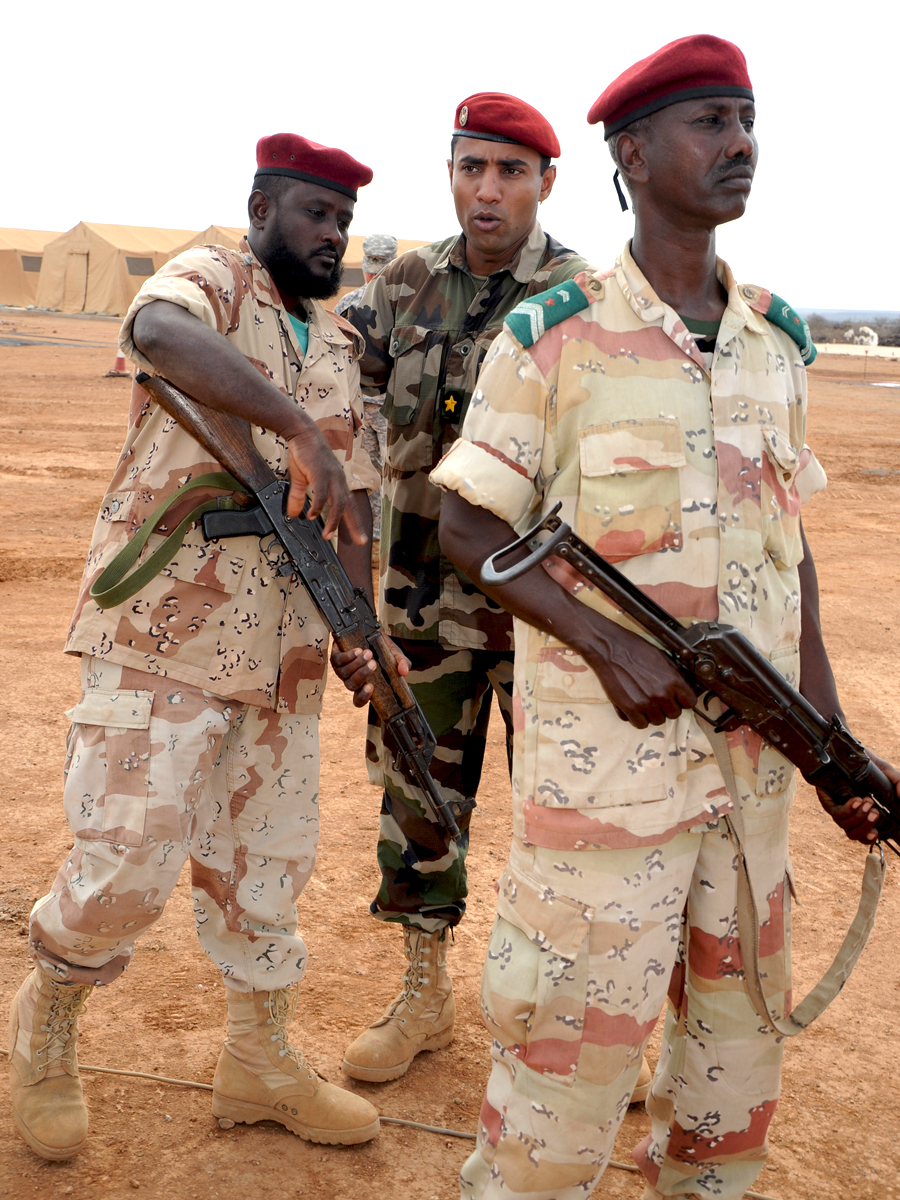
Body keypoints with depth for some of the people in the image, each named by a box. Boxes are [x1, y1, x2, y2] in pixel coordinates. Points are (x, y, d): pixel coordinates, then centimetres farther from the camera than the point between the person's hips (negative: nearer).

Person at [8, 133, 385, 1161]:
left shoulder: (338, 345, 16)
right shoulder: (208, 279, -4)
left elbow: (352, 497, 12)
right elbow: (161, 334, -30)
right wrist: (298, 424, -41)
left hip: (281, 648, 7)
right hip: (162, 634, -6)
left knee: (268, 861, 13)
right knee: (130, 860, -5)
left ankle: (260, 1063, 30)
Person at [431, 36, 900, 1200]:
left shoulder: (777, 336, 8)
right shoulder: (553, 335, -7)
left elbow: (788, 536, 12)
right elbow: (467, 526, -6)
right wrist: (613, 644, -18)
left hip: (752, 753, 6)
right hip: (606, 745, -5)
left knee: (741, 1022, 18)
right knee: (575, 1033, 3)